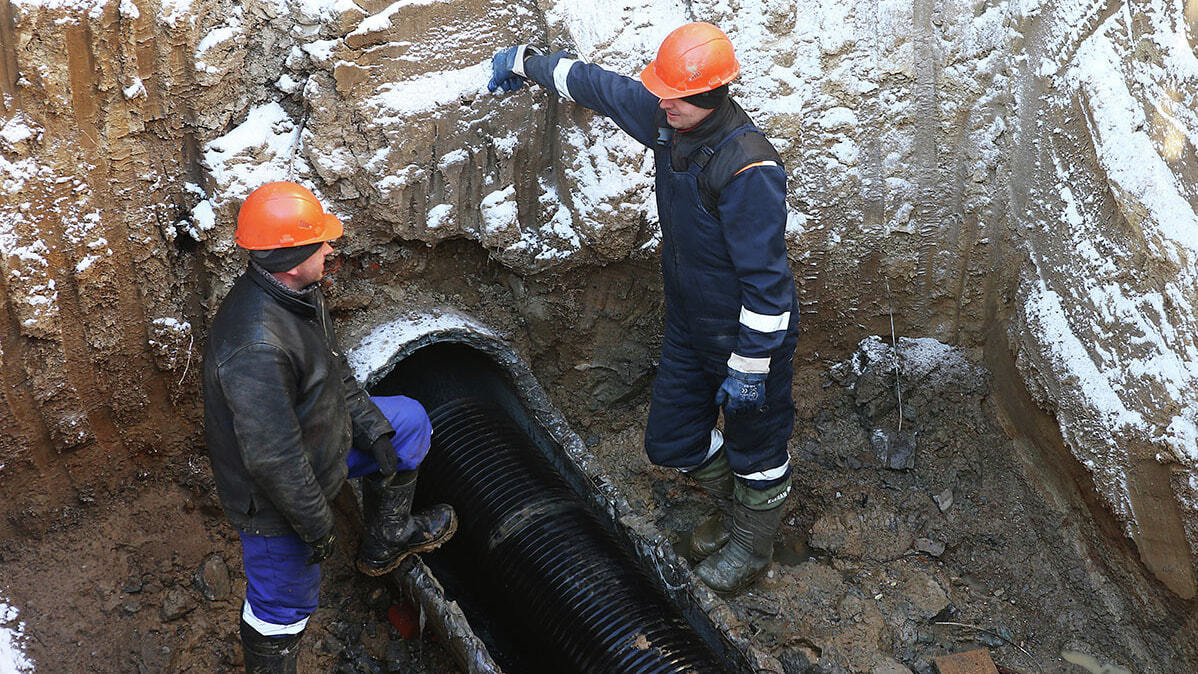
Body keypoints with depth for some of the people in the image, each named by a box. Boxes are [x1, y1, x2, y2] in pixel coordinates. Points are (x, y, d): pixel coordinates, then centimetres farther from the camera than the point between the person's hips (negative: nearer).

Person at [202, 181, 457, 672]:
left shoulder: (297, 292, -9)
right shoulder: (256, 344, -40)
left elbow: (335, 371, 9)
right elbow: (273, 457, -34)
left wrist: (373, 430, 8)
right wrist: (317, 525, -22)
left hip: (320, 440, 9)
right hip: (274, 500, -9)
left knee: (408, 420, 20)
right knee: (283, 604, 11)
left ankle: (387, 540, 37)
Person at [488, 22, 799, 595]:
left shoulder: (749, 168, -31)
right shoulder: (667, 120, -7)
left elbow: (765, 279, -28)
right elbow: (598, 84, 12)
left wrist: (749, 369, -23)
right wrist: (526, 63, 24)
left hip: (747, 335, -8)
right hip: (688, 326, 8)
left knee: (756, 449, 14)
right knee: (670, 441, 17)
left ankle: (752, 547, 39)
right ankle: (733, 509, 45)